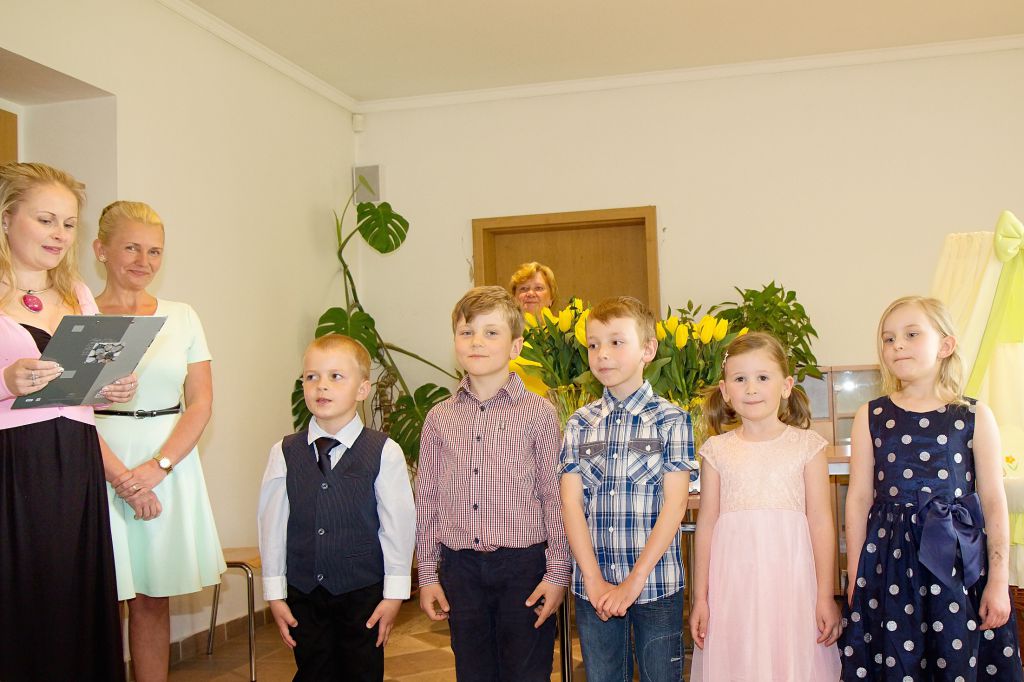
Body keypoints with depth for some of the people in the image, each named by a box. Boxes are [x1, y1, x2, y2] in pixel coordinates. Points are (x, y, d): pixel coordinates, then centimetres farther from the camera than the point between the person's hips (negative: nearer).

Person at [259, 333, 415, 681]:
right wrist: (274, 594, 4)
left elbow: (399, 525, -6)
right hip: (303, 594, 2)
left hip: (364, 593, -2)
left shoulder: (384, 453, -10)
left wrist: (394, 594, -4)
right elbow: (272, 525, 2)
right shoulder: (285, 453, -2)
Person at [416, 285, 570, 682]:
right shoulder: (439, 417, 5)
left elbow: (555, 498, -3)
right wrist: (427, 574, 8)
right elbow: (426, 500, 9)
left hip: (523, 564, -3)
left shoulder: (538, 413, -4)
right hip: (460, 567, 3)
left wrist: (557, 573, -5)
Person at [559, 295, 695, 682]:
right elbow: (571, 502, 0)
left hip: (655, 582, -2)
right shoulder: (580, 424, 5)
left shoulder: (671, 420, -3)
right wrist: (594, 580, -10)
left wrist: (634, 581, -14)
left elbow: (674, 505, -9)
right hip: (593, 587, 3)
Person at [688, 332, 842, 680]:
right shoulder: (717, 450, 4)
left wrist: (825, 597, -2)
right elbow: (707, 523, 5)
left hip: (790, 582, -1)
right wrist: (700, 598, 6)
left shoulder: (806, 446, 1)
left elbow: (821, 522, 0)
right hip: (733, 584, 1)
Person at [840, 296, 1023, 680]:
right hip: (889, 562, 1)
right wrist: (855, 577, 4)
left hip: (959, 561, 0)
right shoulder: (871, 417, 3)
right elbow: (858, 500, 4)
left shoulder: (974, 417, 2)